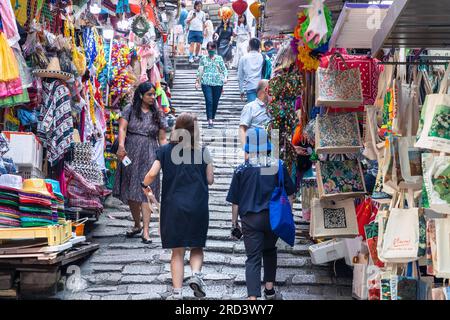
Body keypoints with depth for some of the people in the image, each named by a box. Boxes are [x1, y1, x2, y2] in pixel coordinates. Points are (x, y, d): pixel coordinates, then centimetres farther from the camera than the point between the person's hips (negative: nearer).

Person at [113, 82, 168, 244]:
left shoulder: (158, 114, 8)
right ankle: (137, 225, 27)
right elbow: (122, 128, -9)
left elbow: (162, 138, 7)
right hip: (130, 153, 1)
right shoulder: (130, 110, 4)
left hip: (149, 155, -1)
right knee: (130, 191, 8)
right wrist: (121, 145, -27)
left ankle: (146, 231, -9)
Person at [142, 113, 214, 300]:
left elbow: (152, 174, -7)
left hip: (173, 206, 1)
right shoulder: (202, 152, 0)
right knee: (197, 247, 17)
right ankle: (196, 274, -8)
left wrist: (145, 186, 12)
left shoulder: (165, 150, 1)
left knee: (177, 251, 8)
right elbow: (210, 180, 2)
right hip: (198, 207, -1)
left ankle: (177, 293, 6)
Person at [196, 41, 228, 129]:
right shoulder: (203, 58, 11)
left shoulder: (219, 58, 11)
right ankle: (210, 121, -17)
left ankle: (212, 119, 20)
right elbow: (200, 71, 13)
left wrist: (225, 77, -9)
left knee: (215, 102, 4)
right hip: (206, 83, -1)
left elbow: (224, 69, 9)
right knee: (209, 101, -14)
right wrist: (197, 81, 9)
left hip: (218, 83, 1)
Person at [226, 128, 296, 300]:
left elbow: (235, 200, -2)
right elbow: (290, 194, 5)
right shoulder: (278, 166, -2)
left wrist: (234, 221, 9)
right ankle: (269, 290, 32)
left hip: (250, 219, -2)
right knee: (270, 250, 24)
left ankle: (253, 296, -10)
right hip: (273, 217, 2)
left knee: (253, 258, 1)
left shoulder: (242, 169, -5)